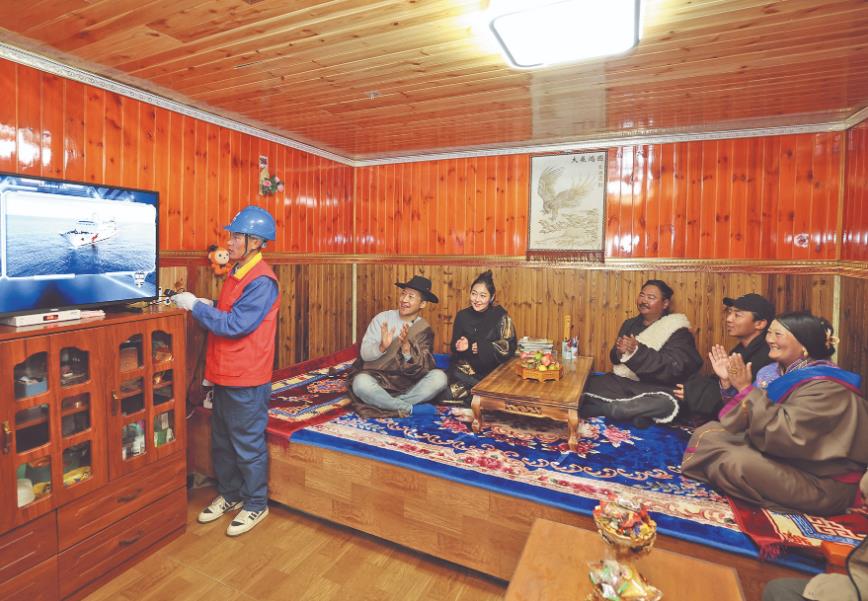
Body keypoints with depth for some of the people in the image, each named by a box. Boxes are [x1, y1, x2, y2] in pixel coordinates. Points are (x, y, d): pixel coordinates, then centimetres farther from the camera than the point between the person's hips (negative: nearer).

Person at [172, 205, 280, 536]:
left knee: (248, 445, 6)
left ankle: (256, 505, 25)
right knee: (222, 441, 21)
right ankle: (229, 494, 40)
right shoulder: (237, 272, 10)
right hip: (225, 373, 9)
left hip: (247, 378, -9)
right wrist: (206, 305, 2)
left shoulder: (261, 280, -20)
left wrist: (195, 306, -16)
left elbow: (236, 325, -24)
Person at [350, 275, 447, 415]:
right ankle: (409, 408, -18)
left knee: (439, 377, -23)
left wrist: (406, 346, -28)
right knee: (361, 383, -33)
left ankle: (385, 404, -21)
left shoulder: (424, 330, 0)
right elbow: (364, 354, -8)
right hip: (377, 380, -1)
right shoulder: (382, 318, -2)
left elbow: (423, 368, -12)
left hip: (407, 385, 1)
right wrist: (382, 347, -29)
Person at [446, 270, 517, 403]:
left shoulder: (500, 316, -4)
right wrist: (459, 346, -11)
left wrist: (481, 347, -15)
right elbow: (454, 346, 12)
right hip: (464, 369, 3)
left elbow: (508, 347, -9)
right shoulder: (462, 315, 5)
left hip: (491, 371, -3)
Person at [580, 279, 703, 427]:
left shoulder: (678, 331, -4)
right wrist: (619, 352, -12)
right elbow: (615, 358, 12)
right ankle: (636, 410, -19)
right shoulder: (630, 324, 12)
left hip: (655, 388, -5)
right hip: (622, 382, 5)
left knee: (666, 403, -39)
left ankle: (599, 408, -27)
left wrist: (638, 351, -28)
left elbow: (674, 367, -18)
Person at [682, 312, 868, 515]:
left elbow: (786, 434, -30)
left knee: (736, 461, -28)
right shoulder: (775, 372, 4)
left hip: (821, 485, -7)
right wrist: (729, 382, -5)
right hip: (779, 458, 8)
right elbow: (742, 421, 5)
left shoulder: (826, 386, -18)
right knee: (708, 432, -1)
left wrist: (746, 389, -26)